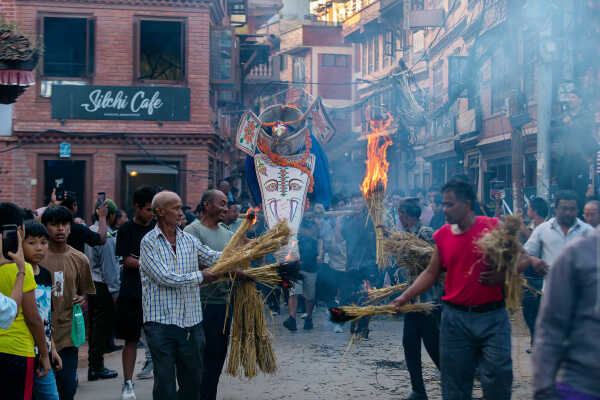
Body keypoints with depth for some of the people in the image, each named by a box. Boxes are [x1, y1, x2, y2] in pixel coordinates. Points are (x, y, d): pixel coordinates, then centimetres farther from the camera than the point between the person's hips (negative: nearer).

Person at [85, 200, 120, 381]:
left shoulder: (90, 231, 9)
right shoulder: (106, 236, -17)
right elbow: (109, 266, -17)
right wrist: (115, 291, -13)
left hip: (90, 284, 9)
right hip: (103, 287, -9)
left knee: (95, 326, 14)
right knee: (102, 327, -1)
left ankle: (94, 366, 21)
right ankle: (96, 368, 4)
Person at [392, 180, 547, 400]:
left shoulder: (494, 227, -3)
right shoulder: (443, 235, 7)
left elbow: (519, 259, 2)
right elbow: (431, 274, 11)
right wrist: (405, 297, 2)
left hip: (492, 317, -2)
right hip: (455, 318, 3)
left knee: (498, 377, -1)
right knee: (455, 381, 8)